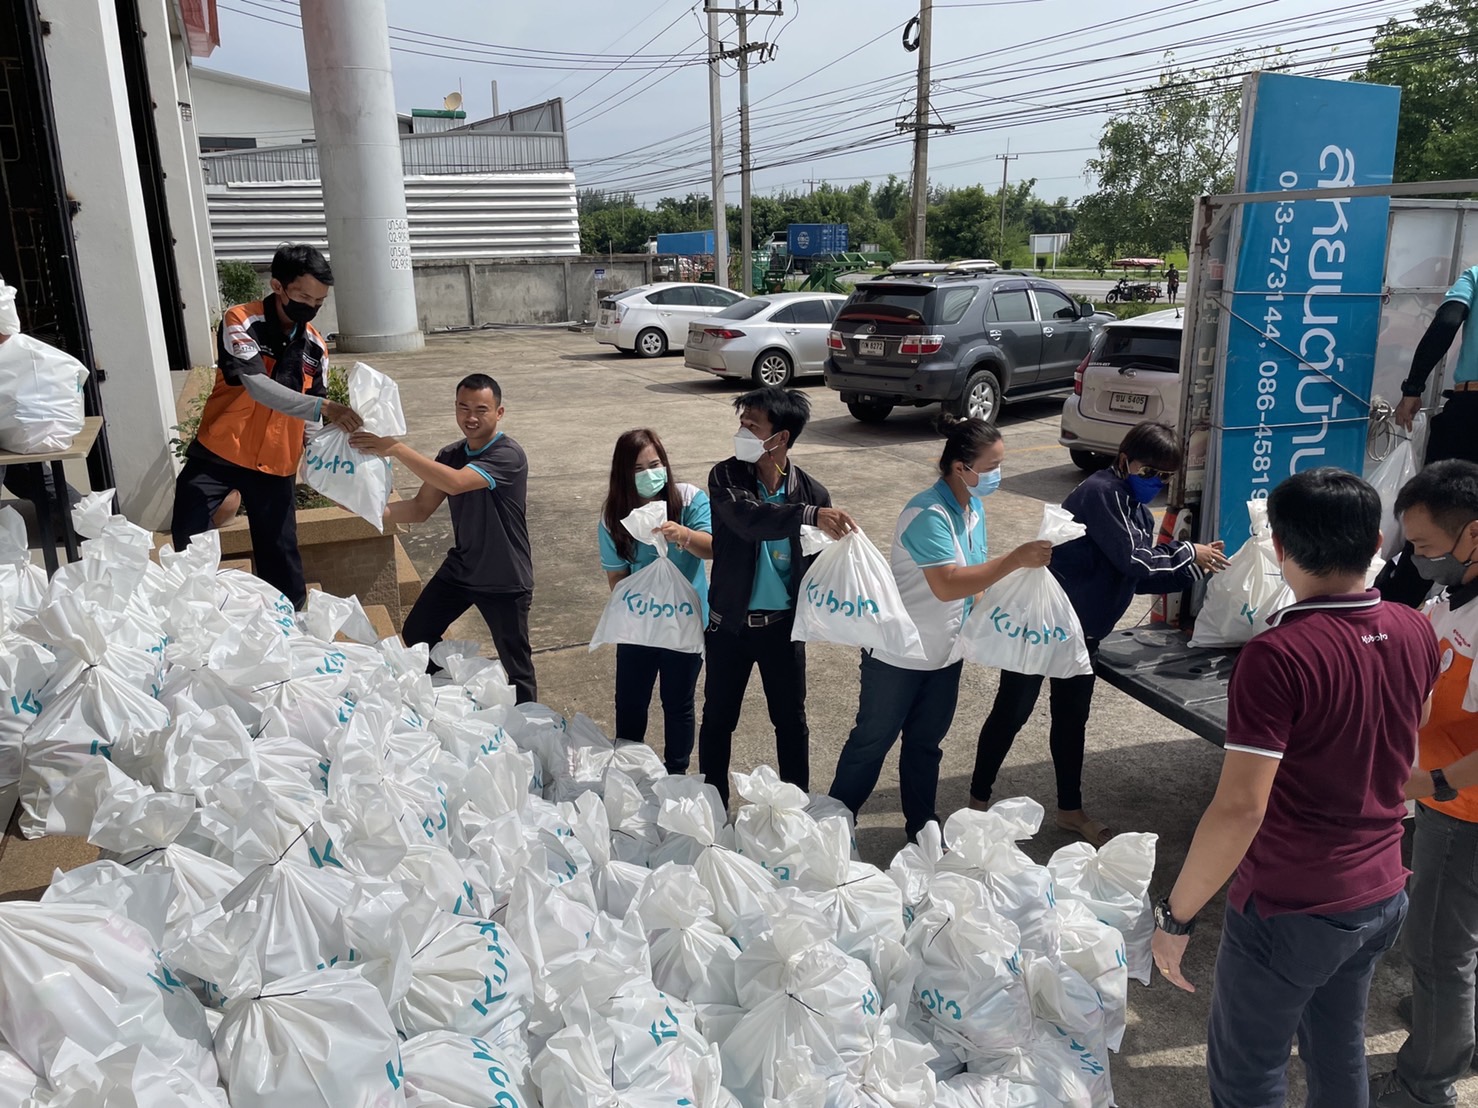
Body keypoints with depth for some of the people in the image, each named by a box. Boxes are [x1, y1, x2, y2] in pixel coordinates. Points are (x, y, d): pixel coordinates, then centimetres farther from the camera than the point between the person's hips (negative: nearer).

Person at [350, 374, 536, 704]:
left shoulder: (508, 456, -22)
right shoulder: (450, 455, 2)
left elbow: (455, 483, -36)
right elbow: (421, 508, 2)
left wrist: (397, 449, -37)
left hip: (504, 582, -7)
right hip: (459, 568, 7)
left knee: (516, 666, 3)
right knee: (415, 635, 14)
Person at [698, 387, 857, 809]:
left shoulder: (811, 491, -8)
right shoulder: (726, 476, -11)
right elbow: (747, 517, -31)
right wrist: (810, 515, -44)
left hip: (783, 626, 0)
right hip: (729, 622, 0)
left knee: (791, 720, 13)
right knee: (718, 718, 13)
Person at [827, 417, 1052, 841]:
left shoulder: (974, 507, 1)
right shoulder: (928, 514, -26)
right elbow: (947, 585, -35)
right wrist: (1015, 559, -33)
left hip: (945, 652, 7)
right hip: (898, 652, -7)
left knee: (926, 742, 20)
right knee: (872, 741, 8)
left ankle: (922, 826, 35)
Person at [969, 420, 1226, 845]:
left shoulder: (1137, 511, 9)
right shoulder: (1100, 494, -19)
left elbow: (1141, 577, 8)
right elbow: (1131, 558, -24)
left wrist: (1195, 569, -3)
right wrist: (1187, 553, -11)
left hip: (1082, 630, 9)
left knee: (1072, 716, 17)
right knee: (1012, 712, 2)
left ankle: (1070, 810, 30)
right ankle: (978, 801, 17)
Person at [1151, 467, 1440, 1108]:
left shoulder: (1278, 655, -27)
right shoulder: (1415, 633, -4)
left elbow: (1240, 811, -29)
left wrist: (1176, 914, -18)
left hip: (1291, 910, -7)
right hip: (1383, 894, 7)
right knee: (1339, 1048, 26)